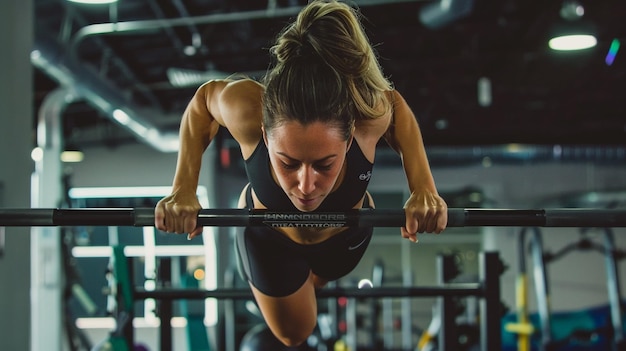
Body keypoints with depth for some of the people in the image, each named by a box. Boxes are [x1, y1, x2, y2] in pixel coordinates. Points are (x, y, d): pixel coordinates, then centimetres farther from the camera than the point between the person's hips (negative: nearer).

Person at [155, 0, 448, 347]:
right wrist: (183, 189, -30)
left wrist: (423, 189, -32)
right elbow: (202, 100, -19)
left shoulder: (369, 114, -43)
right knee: (293, 334, 27)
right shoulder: (247, 108, -44)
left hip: (346, 233, 1)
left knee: (317, 278, 35)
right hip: (269, 235, -1)